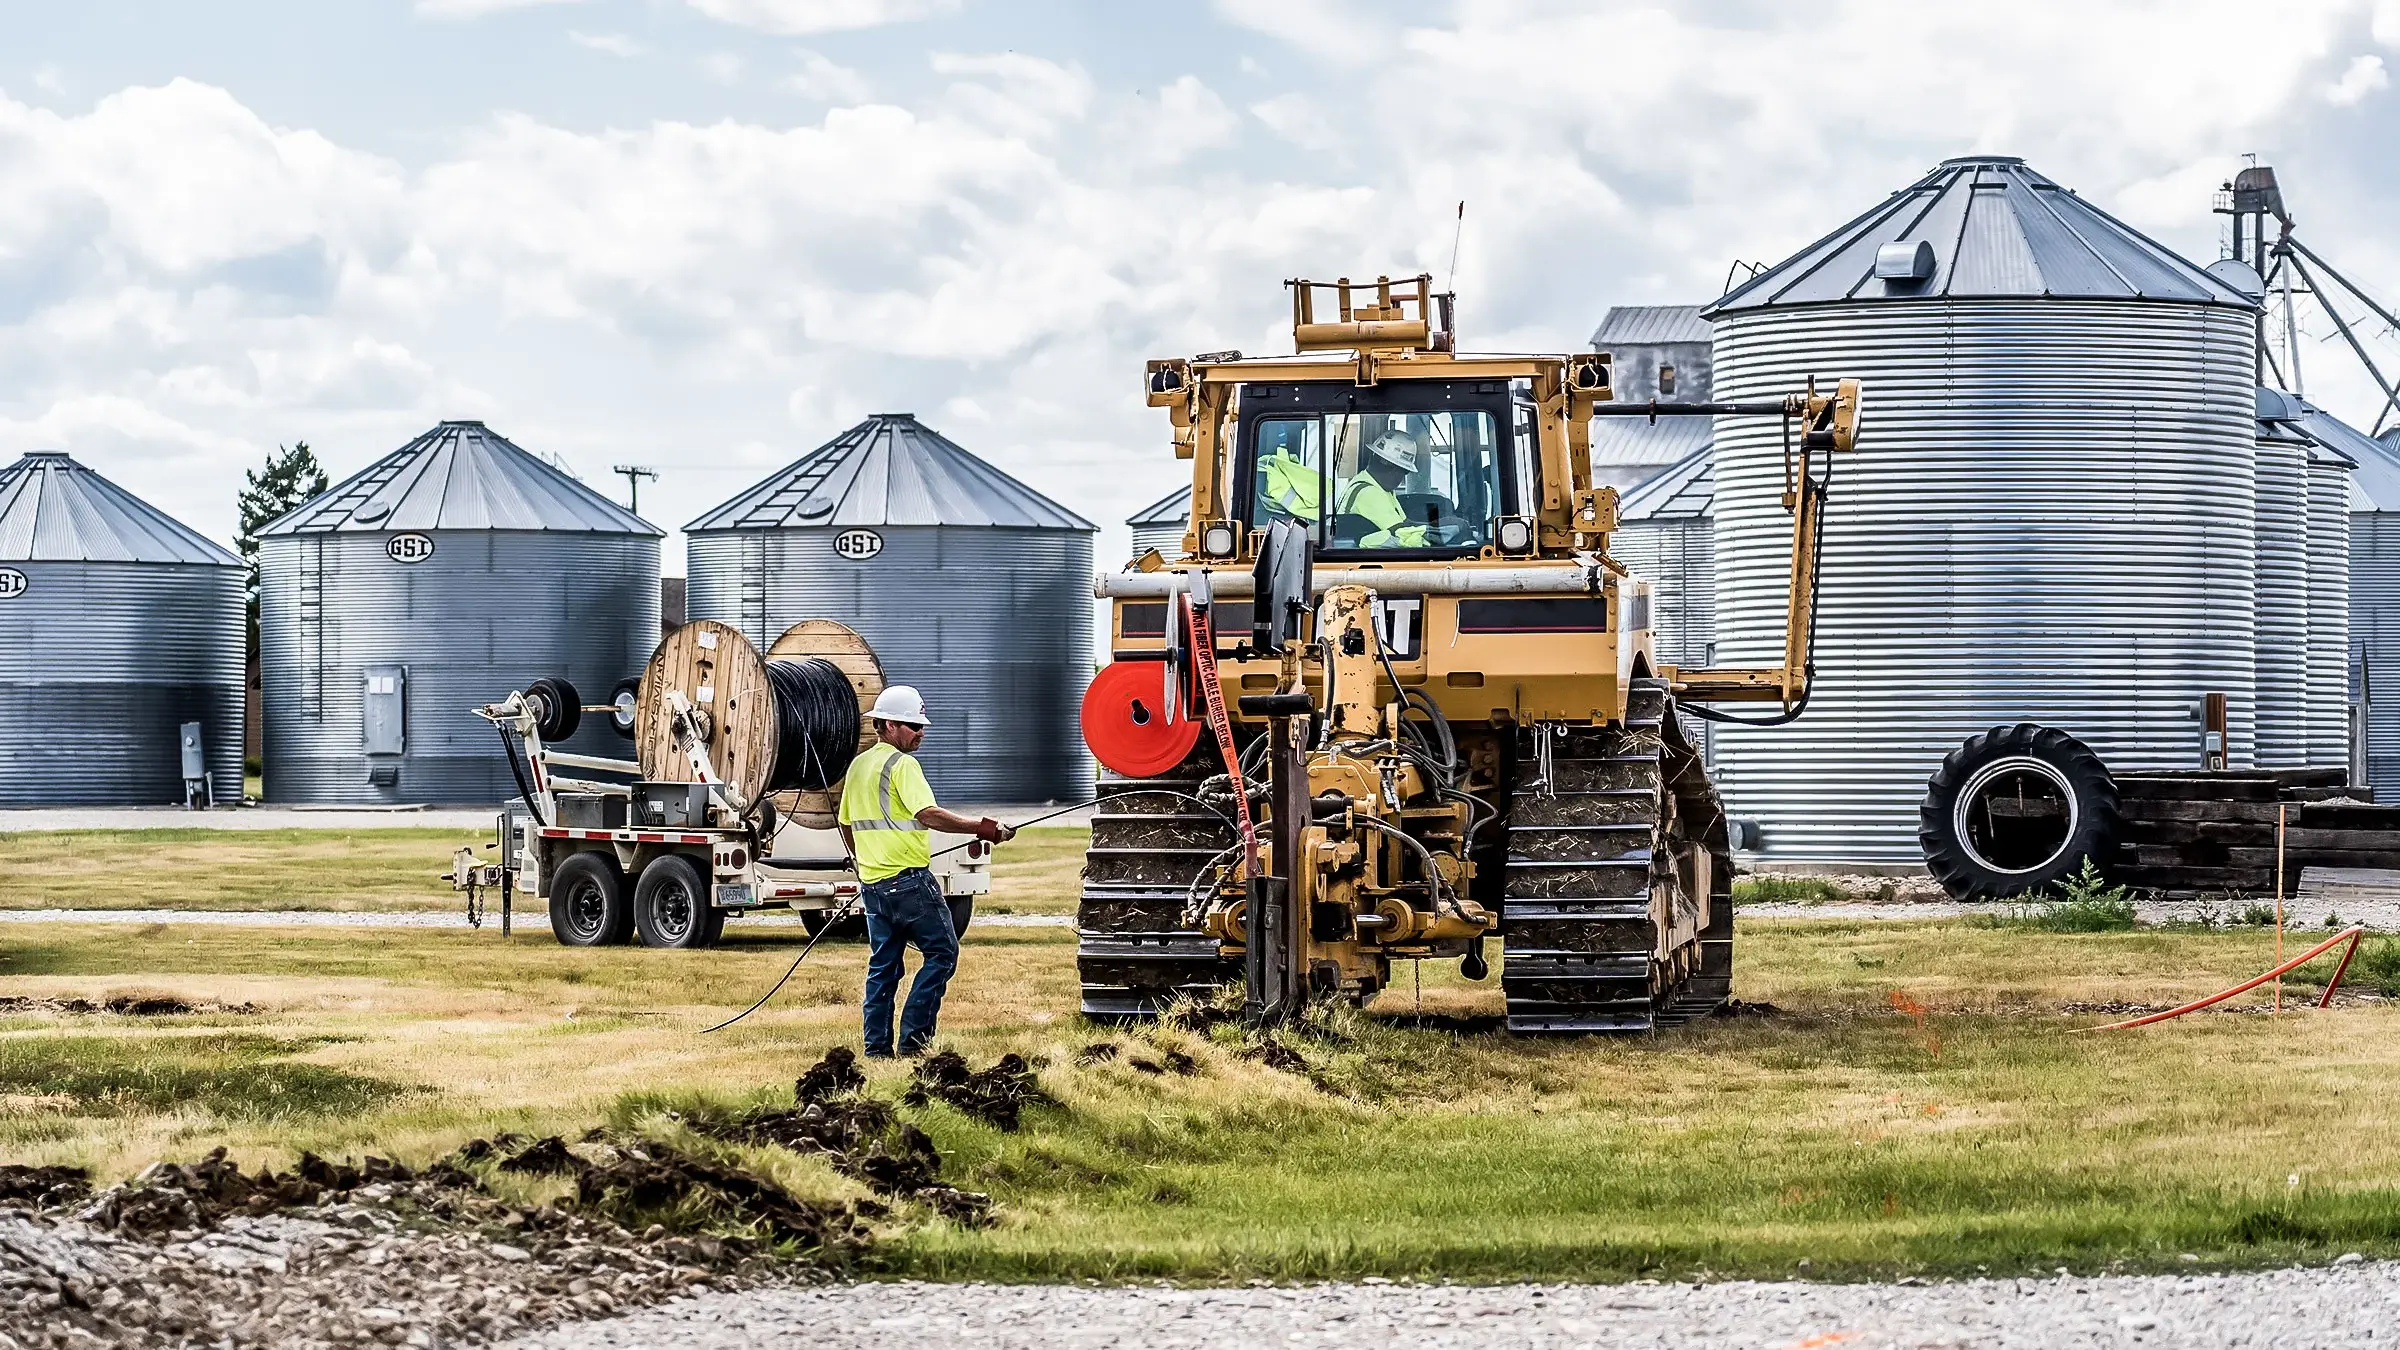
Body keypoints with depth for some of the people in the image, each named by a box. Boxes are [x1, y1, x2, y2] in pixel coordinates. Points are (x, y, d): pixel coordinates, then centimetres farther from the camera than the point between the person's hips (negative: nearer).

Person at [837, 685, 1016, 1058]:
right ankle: (913, 1037, -8)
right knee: (941, 952, -1)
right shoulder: (901, 764, -10)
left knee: (883, 964, 12)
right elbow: (928, 815, -23)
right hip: (909, 879, -8)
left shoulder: (858, 766, 15)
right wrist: (981, 828, -24)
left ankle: (876, 1046, 10)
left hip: (872, 883, 8)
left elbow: (847, 824, 24)